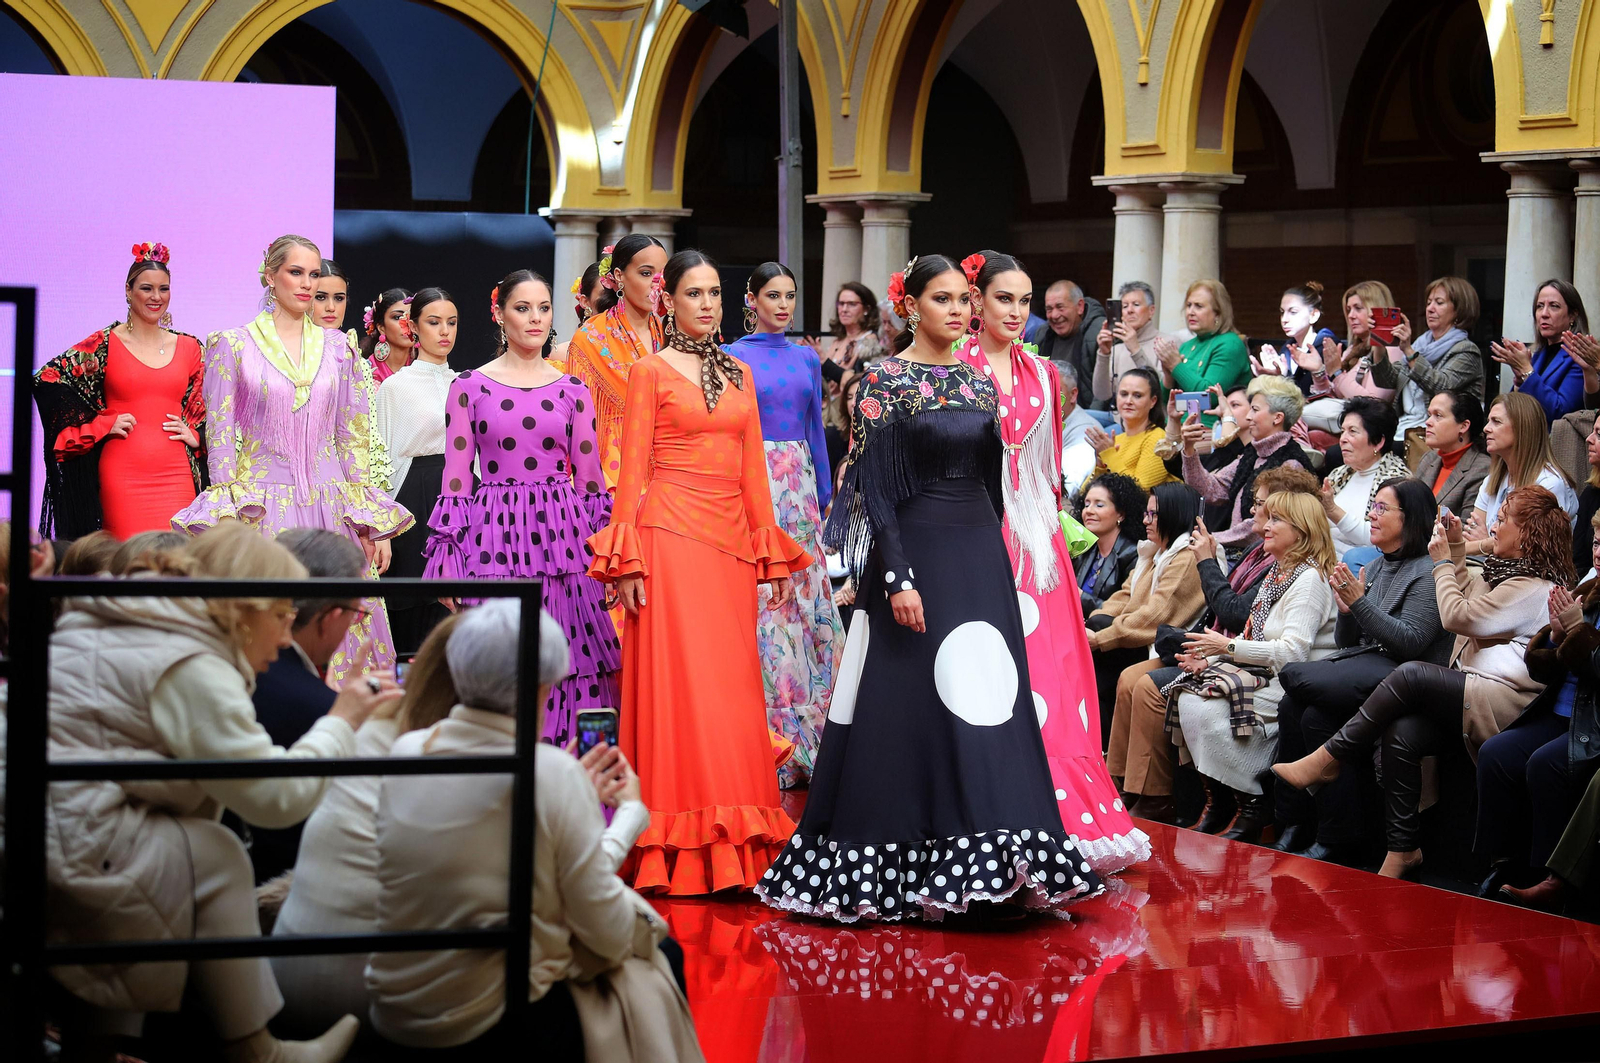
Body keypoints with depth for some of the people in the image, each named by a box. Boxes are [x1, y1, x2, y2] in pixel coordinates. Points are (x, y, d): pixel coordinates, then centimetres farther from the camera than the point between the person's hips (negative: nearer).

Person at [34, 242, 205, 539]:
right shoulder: (106, 345, 2)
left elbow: (202, 406, 24)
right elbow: (46, 379, -2)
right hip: (123, 476, -3)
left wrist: (194, 435, 4)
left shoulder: (188, 347, 12)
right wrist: (103, 424, -6)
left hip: (175, 476, 3)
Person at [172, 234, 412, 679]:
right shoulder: (233, 345, 3)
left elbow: (355, 437, 11)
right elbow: (220, 437, 1)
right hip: (262, 507, -2)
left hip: (331, 508, 3)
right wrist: (228, 519, -8)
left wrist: (374, 524, 5)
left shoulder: (337, 347, 11)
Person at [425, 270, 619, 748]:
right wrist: (447, 557, -2)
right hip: (493, 537, -1)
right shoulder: (470, 387, 5)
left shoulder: (572, 391, 10)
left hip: (561, 537, 2)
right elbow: (456, 479, 4)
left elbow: (590, 479, 11)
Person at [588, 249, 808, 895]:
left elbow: (753, 467, 16)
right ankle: (681, 848, -3)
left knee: (732, 683, 4)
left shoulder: (737, 373, 16)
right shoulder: (651, 371, 2)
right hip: (671, 532, -5)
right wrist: (627, 562, -10)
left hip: (731, 536, 5)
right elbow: (632, 468, -2)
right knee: (677, 679, -7)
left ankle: (733, 844, 9)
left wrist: (771, 551, 11)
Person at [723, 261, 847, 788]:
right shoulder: (731, 358, -1)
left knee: (807, 596, 3)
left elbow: (816, 430, 16)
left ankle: (806, 734, 12)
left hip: (801, 483, 5)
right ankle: (766, 741, -1)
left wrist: (825, 498, 12)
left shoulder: (807, 359, 13)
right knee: (760, 601, -6)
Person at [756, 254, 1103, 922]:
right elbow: (875, 489, -11)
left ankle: (977, 856, 11)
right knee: (909, 708, -4)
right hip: (915, 550, -6)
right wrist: (898, 577, -18)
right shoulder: (886, 381, -6)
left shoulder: (979, 383, 11)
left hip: (980, 558, 6)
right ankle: (895, 861, 5)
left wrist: (992, 560, 14)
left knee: (982, 704, 4)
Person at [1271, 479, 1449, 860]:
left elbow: (1410, 642, -15)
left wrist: (1360, 602, -16)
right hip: (1359, 664, 8)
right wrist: (1346, 610, -1)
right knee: (1291, 708, -20)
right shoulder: (1371, 568, 20)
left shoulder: (1428, 573, -5)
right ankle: (1294, 826, -14)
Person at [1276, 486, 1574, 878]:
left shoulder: (1533, 588, -10)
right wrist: (1456, 550, 25)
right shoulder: (1509, 571, 22)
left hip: (1502, 703, -9)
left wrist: (1443, 562, 1)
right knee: (1401, 736, -16)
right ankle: (1403, 851, -16)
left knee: (1411, 675, -26)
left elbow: (1457, 616, -13)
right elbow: (1466, 593, 39)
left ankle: (1330, 758, -18)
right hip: (1473, 694, 9)